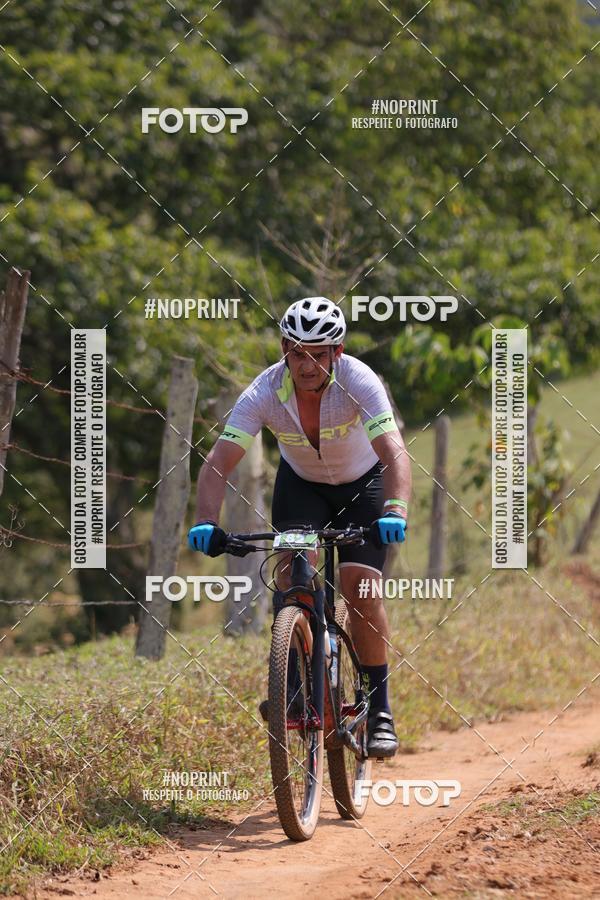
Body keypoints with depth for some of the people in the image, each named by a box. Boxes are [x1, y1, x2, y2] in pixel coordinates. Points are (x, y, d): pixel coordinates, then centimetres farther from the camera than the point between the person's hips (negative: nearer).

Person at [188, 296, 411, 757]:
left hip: (362, 483, -2)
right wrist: (207, 522, -50)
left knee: (361, 587, -16)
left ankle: (379, 710, -5)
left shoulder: (358, 381, -33)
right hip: (300, 482, 2)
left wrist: (395, 512, -62)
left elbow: (395, 453, -44)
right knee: (295, 564, -25)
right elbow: (218, 463, -33)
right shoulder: (265, 392, -28)